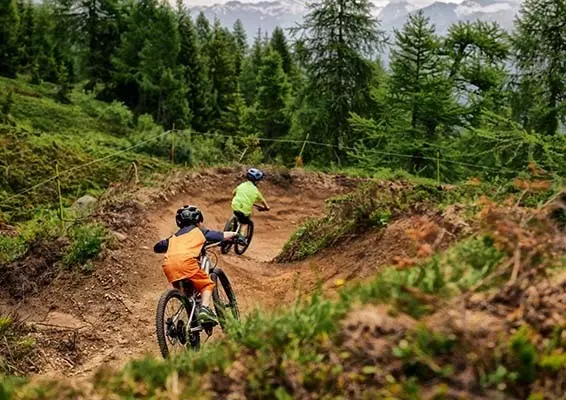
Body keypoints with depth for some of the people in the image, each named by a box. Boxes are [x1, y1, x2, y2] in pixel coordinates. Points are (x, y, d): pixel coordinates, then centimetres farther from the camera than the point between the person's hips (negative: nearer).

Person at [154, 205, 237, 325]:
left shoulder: (174, 237, 32)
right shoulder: (199, 231, 22)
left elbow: (157, 247, 36)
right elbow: (222, 236, 24)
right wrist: (234, 234, 44)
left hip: (168, 264, 5)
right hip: (185, 261, -5)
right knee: (206, 284, 8)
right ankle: (204, 309, -14)